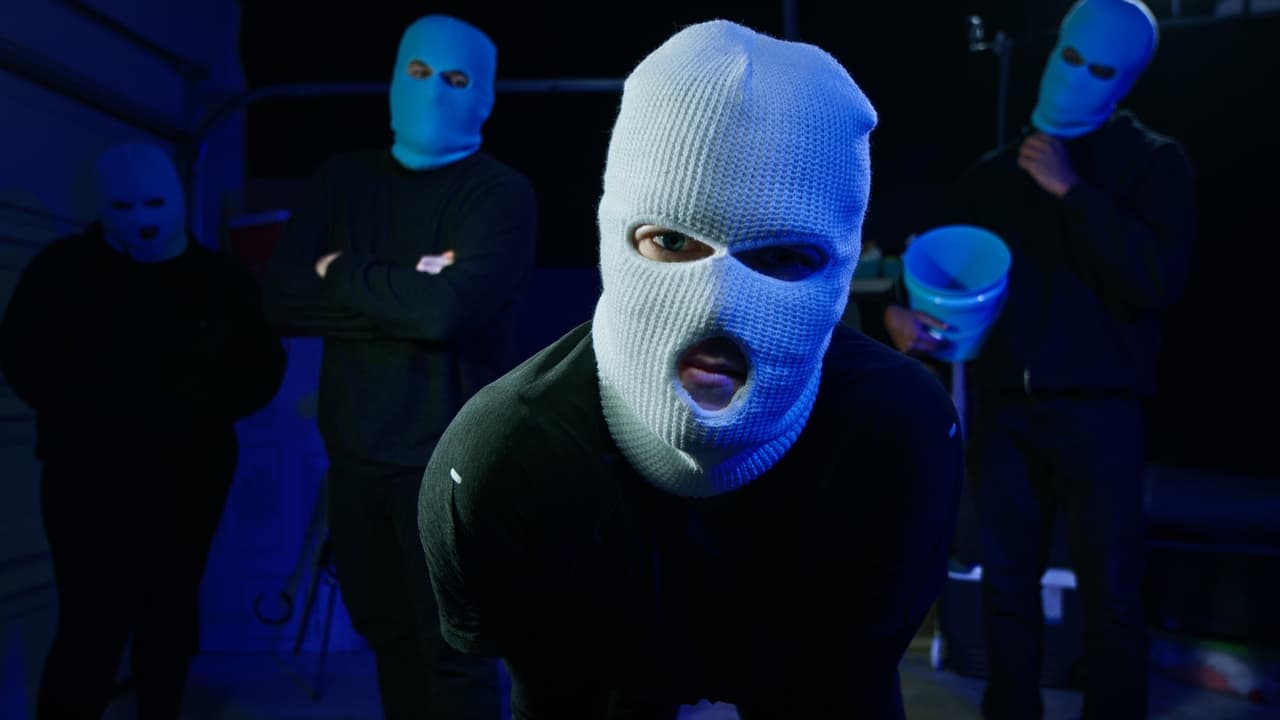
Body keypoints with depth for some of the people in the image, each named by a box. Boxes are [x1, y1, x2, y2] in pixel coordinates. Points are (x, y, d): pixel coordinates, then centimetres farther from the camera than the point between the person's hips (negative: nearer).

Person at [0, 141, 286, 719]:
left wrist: (195, 405, -14)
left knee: (171, 612, 13)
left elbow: (262, 369, 4)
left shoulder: (222, 278, 7)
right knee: (92, 623, -7)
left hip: (194, 472, 3)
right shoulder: (62, 269, 1)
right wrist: (122, 408, -18)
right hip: (94, 471, -3)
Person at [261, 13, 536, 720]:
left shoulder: (501, 193, -7)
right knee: (388, 637, 17)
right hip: (356, 451, 5)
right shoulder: (341, 179, 9)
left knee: (454, 653, 3)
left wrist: (344, 273, -7)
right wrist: (401, 295, -14)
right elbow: (283, 296, -2)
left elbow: (445, 309, -22)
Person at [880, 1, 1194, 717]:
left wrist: (1073, 191, -15)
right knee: (1007, 586, 12)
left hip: (1099, 413, -3)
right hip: (1003, 409, 3)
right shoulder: (995, 173, 12)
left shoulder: (1154, 162, 2)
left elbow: (1160, 280, -14)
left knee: (1112, 597, 5)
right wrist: (905, 311, -9)